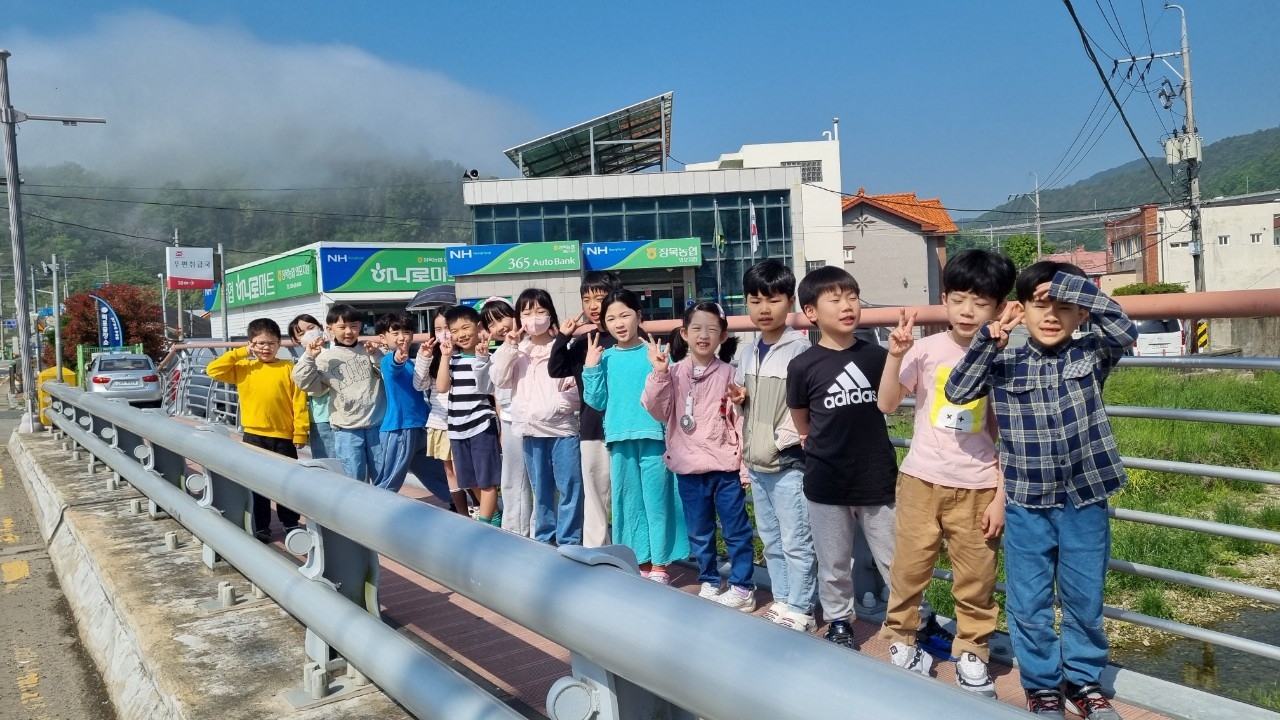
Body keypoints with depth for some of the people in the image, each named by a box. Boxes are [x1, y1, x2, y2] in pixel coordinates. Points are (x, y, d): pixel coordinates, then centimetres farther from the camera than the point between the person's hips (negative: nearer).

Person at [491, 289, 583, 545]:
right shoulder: (517, 350, 11)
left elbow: (578, 387, -6)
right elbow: (500, 380, 1)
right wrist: (509, 348, -5)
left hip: (562, 428, -3)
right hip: (531, 430, 4)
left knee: (569, 487, -2)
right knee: (541, 489, 15)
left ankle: (569, 542, 7)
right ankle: (544, 539, 26)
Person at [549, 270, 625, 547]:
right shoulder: (582, 342, 10)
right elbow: (555, 369, 6)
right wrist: (562, 337, -5)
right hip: (591, 429, 5)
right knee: (594, 494, 13)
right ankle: (594, 551, 22)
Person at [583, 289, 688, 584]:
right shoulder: (605, 358, 7)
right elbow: (597, 401, 4)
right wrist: (590, 368, -3)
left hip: (653, 436, -4)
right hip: (620, 438, 4)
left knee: (656, 501, 1)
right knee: (628, 501, 11)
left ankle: (659, 566, 12)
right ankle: (641, 563, 23)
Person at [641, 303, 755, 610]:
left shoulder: (729, 373, -5)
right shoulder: (674, 372, 2)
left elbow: (741, 420, -4)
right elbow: (659, 412, -4)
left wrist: (746, 463, -7)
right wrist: (659, 374, -15)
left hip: (725, 466, -3)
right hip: (688, 468, 3)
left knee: (736, 531, 6)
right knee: (699, 533, 15)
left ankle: (742, 588, 18)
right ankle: (709, 583, 30)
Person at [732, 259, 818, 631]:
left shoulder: (800, 349, -12)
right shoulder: (748, 353, 11)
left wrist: (782, 440, -23)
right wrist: (739, 399, 3)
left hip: (788, 462, -7)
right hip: (756, 463, 8)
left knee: (796, 542, -1)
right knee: (771, 540, 17)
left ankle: (799, 610, 11)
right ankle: (782, 601, 29)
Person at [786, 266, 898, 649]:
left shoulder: (876, 355, -3)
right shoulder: (803, 366, -7)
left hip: (877, 479, 1)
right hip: (826, 484, 0)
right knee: (833, 565, 14)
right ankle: (839, 624, 33)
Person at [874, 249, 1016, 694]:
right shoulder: (928, 349, -3)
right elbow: (886, 405, -2)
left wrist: (1001, 496, -1)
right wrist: (896, 355, -16)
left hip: (977, 488, 0)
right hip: (921, 480, 1)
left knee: (976, 582, 9)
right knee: (908, 570, 11)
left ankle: (971, 654, 27)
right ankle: (901, 642, 29)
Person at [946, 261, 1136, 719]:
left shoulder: (1092, 355, -1)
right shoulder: (1005, 364, -1)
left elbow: (1125, 330, -19)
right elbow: (957, 392, -9)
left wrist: (1069, 284, -20)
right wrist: (989, 339, -17)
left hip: (1085, 501, 0)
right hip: (1026, 504, 0)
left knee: (1084, 600, 14)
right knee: (1029, 604, 9)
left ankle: (1084, 680, 34)